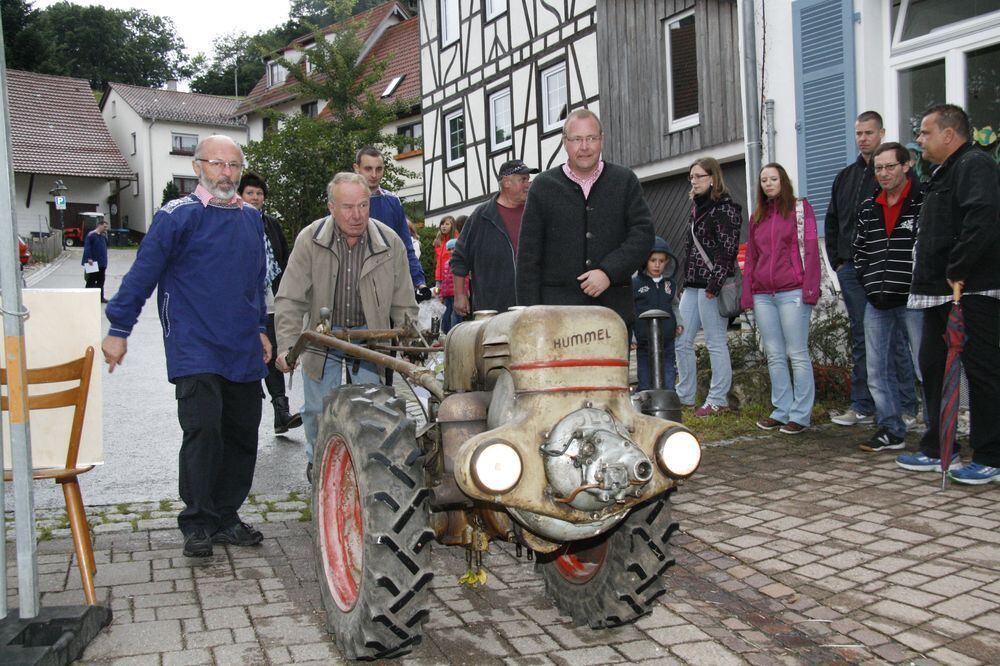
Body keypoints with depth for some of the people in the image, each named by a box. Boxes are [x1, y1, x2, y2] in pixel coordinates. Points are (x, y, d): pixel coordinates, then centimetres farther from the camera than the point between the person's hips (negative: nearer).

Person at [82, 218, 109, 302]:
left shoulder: (103, 236, 12)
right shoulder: (91, 235, -10)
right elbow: (87, 248, -16)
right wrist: (89, 258, -23)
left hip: (102, 263, 7)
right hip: (93, 263, -7)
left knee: (101, 281, 12)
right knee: (91, 281, -1)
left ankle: (100, 297, 19)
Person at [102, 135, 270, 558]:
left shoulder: (251, 218, 14)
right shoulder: (177, 215, -5)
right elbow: (142, 274, -5)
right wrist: (118, 329, -5)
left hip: (244, 351, 6)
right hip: (195, 349, -6)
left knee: (242, 436, 8)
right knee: (204, 431, -12)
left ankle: (226, 518, 20)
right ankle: (197, 524, 3)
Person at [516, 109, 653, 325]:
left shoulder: (625, 181, 11)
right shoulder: (543, 187, 8)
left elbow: (643, 233, 3)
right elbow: (529, 254, 5)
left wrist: (609, 271, -12)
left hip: (614, 307, 1)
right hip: (558, 307, -1)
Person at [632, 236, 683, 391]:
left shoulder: (670, 283, 9)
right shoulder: (634, 282, -4)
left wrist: (679, 323, 11)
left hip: (667, 342, 3)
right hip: (644, 344, -3)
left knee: (669, 385, 6)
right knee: (645, 386, 5)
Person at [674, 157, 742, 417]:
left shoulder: (724, 208, -7)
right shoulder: (697, 206, 18)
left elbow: (728, 249, -14)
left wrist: (715, 284, -21)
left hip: (711, 285, -9)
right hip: (693, 284, 9)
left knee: (715, 343, -2)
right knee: (682, 340, 9)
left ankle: (718, 400, 7)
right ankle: (685, 396, 18)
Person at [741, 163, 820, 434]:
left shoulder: (800, 208, 4)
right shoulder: (757, 215, 19)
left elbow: (811, 249, -3)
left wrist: (810, 288, -12)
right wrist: (747, 293, 10)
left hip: (792, 292, -5)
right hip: (762, 295, 5)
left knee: (797, 354, -3)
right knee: (774, 356, 8)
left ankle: (801, 414, 1)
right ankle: (782, 410, 14)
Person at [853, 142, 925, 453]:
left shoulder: (925, 202, -8)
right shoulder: (868, 208, 12)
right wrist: (869, 283, 13)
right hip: (877, 303, 7)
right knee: (877, 369, 9)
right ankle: (890, 430, 20)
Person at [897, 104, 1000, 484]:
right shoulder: (945, 172, 22)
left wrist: (958, 272, -23)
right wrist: (931, 278, 16)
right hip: (939, 293, 11)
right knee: (933, 367, 13)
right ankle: (938, 449, 23)